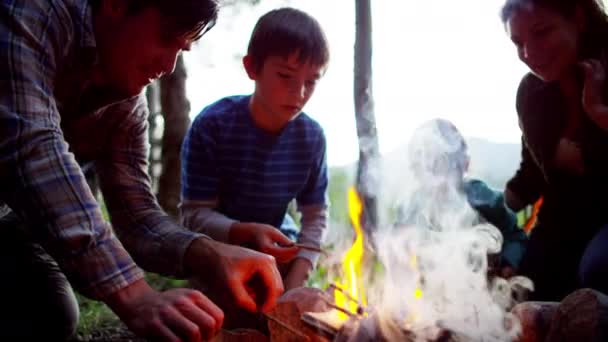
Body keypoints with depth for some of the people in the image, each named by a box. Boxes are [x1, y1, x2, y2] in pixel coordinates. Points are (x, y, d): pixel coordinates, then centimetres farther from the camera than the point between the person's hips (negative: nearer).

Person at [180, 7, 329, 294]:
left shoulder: (311, 136, -14)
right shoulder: (212, 125, -24)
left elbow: (315, 215, -5)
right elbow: (194, 214, -21)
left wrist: (294, 285, -18)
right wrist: (247, 232, -40)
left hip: (278, 248, 3)